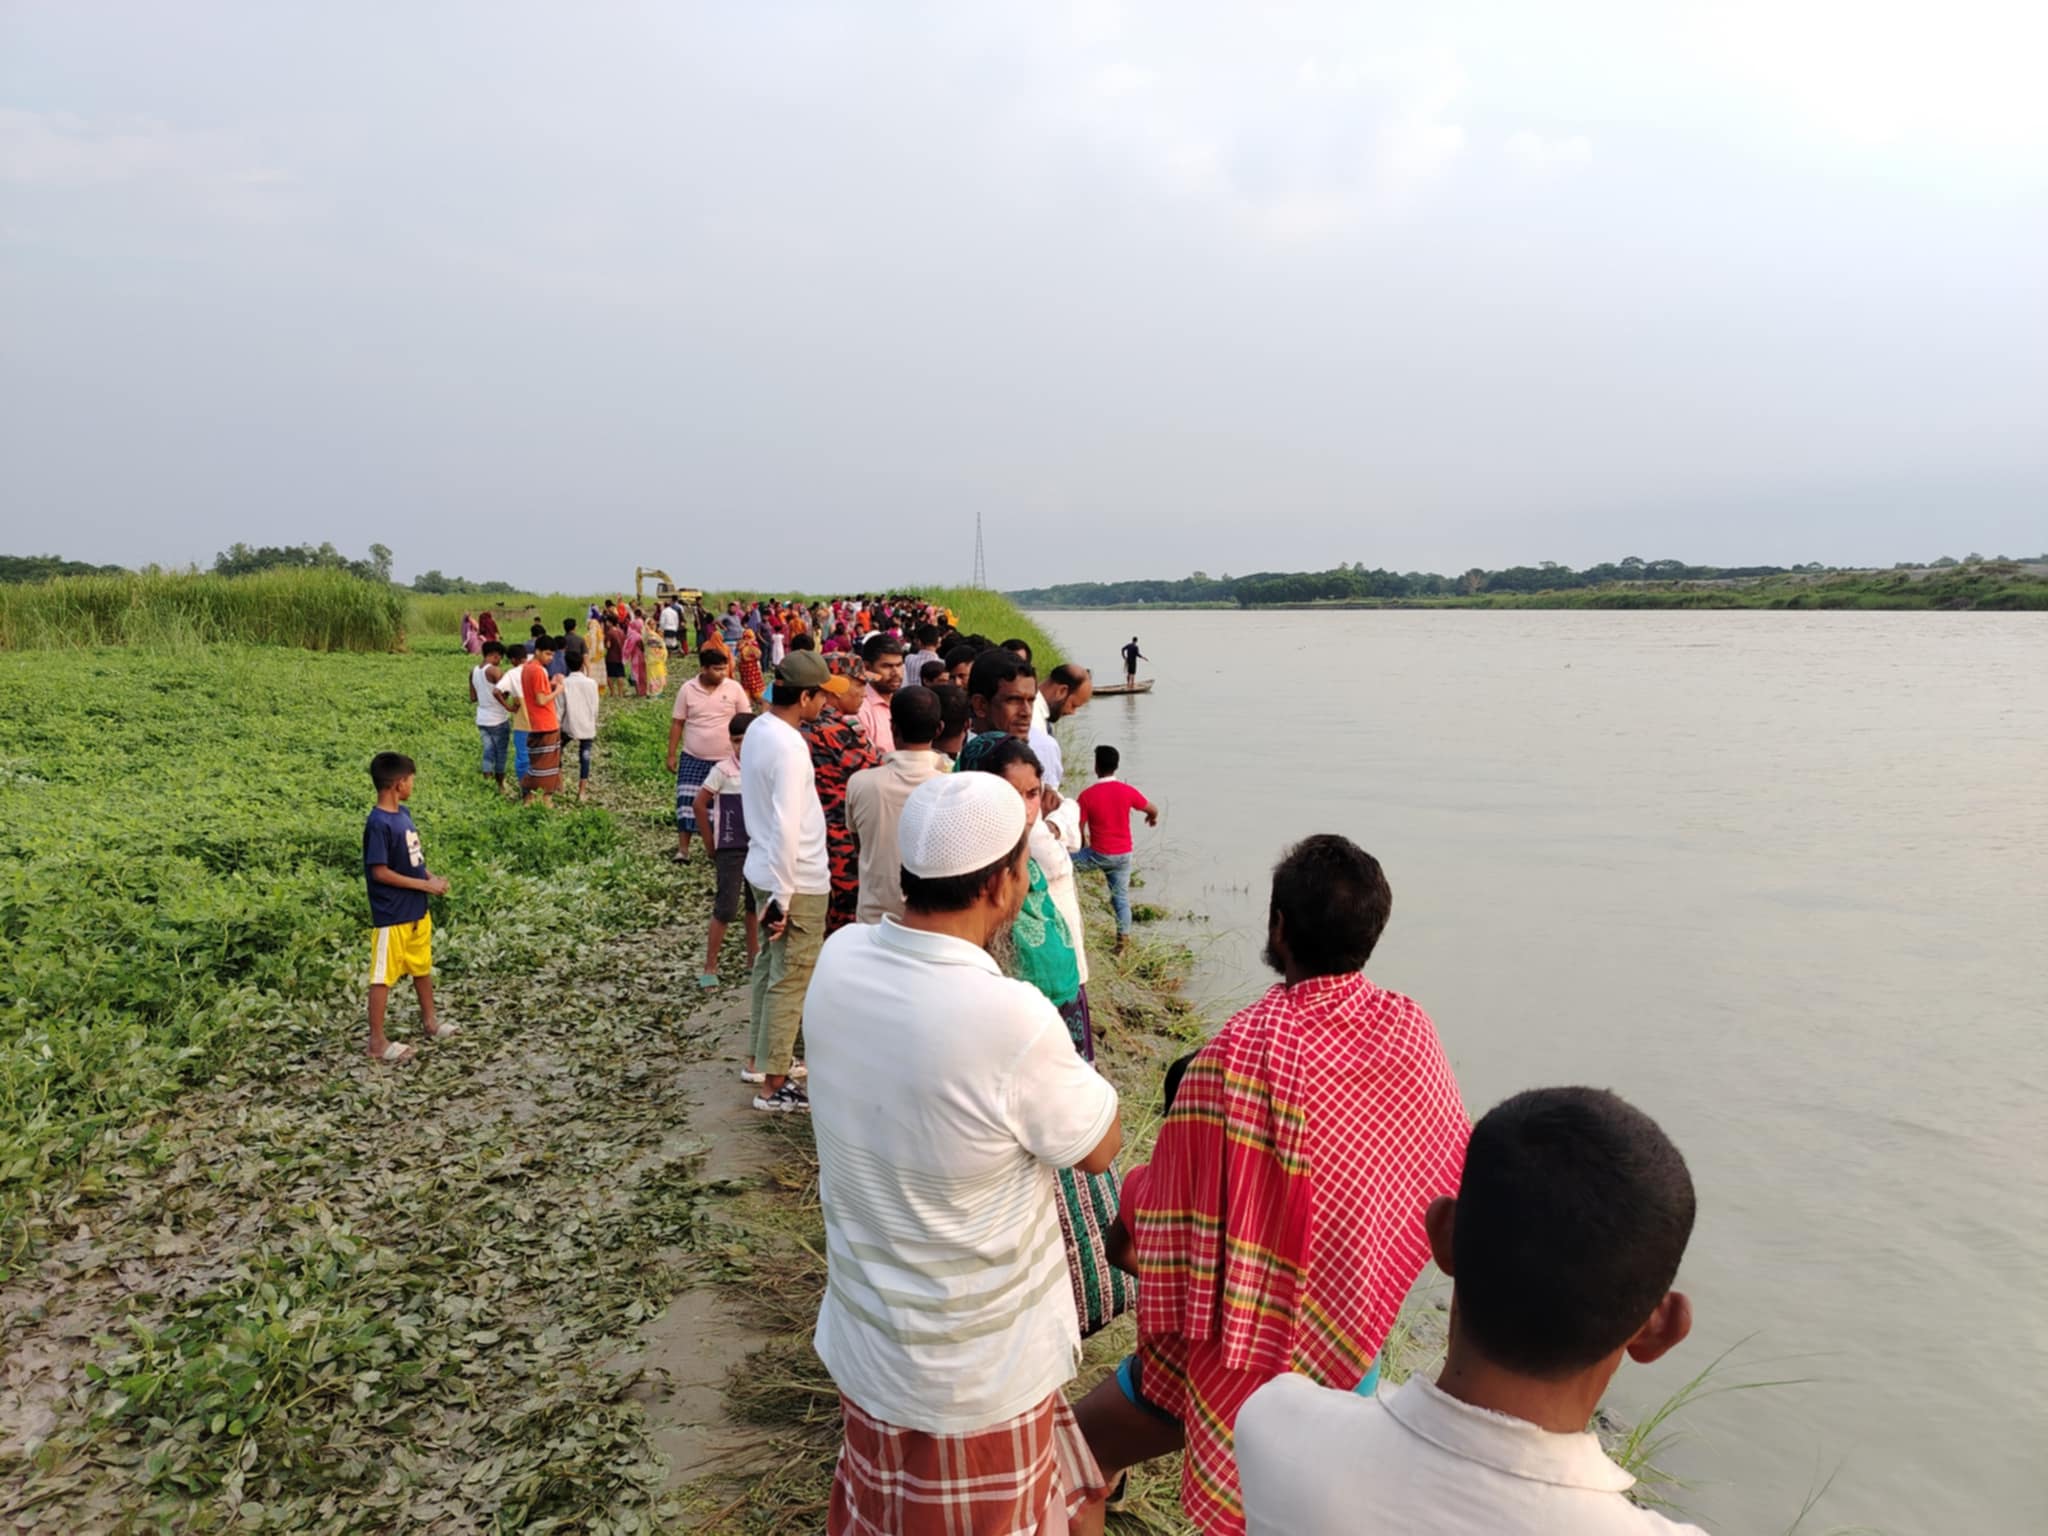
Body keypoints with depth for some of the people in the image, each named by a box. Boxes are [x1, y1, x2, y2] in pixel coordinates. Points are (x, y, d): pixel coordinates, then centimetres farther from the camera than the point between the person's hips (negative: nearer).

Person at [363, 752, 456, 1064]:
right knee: (383, 976, 2)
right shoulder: (379, 823, -21)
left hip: (417, 910, 9)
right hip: (391, 915, -9)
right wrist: (424, 885, -18)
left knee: (423, 967, 20)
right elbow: (380, 872, -21)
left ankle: (429, 1023, 35)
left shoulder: (403, 813, 6)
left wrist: (430, 877, 0)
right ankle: (377, 1042, 11)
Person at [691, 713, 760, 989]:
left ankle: (753, 955, 32)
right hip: (731, 849, -5)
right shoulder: (723, 770, -13)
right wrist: (711, 842, -3)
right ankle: (710, 967, 2)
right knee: (726, 907, -7)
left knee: (756, 903, 16)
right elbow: (700, 803, -8)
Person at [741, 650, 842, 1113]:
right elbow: (787, 828, -26)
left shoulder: (758, 729, 4)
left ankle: (762, 1059, 34)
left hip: (764, 870, 9)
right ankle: (774, 1086, 10)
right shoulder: (789, 748, -24)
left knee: (770, 965, 20)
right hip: (797, 881, -9)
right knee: (791, 979, 1)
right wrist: (782, 897, -22)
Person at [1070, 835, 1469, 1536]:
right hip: (1352, 1336, 6)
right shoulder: (1411, 1030, -11)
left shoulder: (1240, 1050, -29)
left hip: (1252, 1335, -6)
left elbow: (1169, 1207, -21)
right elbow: (1446, 1169, 5)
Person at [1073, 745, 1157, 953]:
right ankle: (1123, 939, 16)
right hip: (1123, 854, 4)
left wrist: (1082, 845, 14)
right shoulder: (1128, 791, -7)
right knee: (1121, 897, 14)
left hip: (1099, 855, -3)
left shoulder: (1086, 795, -14)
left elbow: (1078, 828, -8)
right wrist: (1152, 818, 30)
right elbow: (1153, 810, 6)